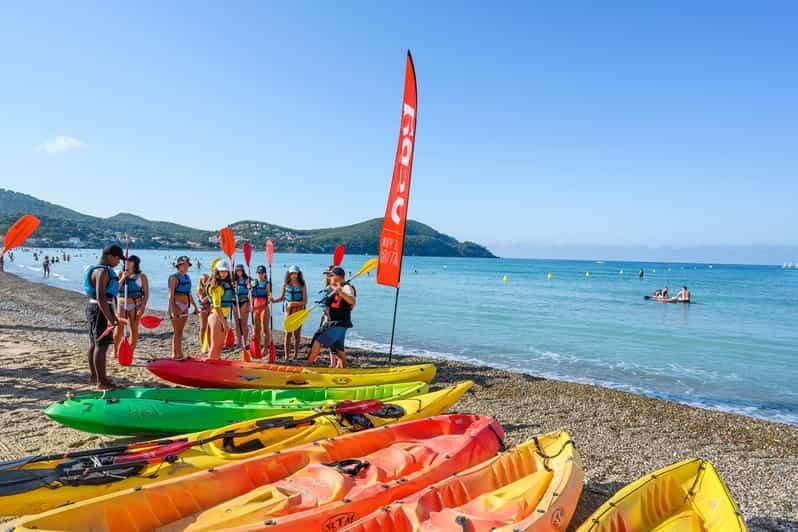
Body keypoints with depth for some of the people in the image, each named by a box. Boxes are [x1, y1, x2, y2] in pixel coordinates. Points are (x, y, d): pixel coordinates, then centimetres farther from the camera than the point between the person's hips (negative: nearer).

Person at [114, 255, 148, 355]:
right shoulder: (121, 274, 8)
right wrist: (123, 278, -10)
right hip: (121, 305, 2)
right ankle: (115, 351, 11)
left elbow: (146, 293, -3)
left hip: (135, 306, -2)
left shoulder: (141, 277, 0)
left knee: (134, 329, 2)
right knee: (119, 329, -3)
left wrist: (143, 307, -12)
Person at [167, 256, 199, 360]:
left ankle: (178, 353, 16)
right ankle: (175, 354, 1)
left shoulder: (187, 277, 13)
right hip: (176, 306, -7)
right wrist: (172, 310, -22)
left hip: (185, 307, 7)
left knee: (180, 331, 10)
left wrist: (195, 306, 22)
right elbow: (171, 295, -15)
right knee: (177, 331, -4)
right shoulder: (174, 277, -9)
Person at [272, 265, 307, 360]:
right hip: (288, 309, 1)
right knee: (288, 332, -3)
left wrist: (295, 303, -19)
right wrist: (274, 300, -7)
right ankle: (286, 355, 0)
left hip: (299, 310, -1)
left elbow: (305, 301, -6)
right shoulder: (286, 284, 4)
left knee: (297, 332, 5)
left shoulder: (302, 285, -3)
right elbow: (281, 297, 12)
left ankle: (296, 354, 16)